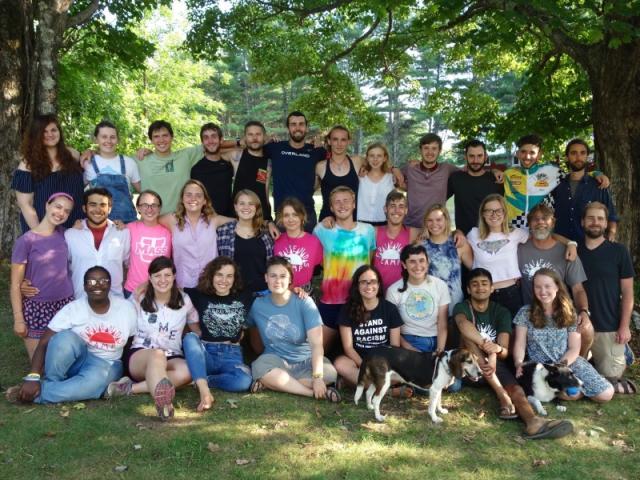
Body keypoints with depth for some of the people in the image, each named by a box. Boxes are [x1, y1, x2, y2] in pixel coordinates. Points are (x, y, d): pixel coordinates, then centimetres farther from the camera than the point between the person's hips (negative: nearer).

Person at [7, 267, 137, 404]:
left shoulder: (127, 308, -9)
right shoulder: (73, 309, -14)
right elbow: (44, 343, -19)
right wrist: (33, 377, -31)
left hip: (106, 365, 0)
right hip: (75, 361, 0)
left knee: (96, 380, -38)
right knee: (66, 337, -34)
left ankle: (38, 394, -26)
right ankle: (51, 383, -16)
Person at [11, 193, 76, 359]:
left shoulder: (63, 235, 5)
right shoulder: (25, 241, -10)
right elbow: (15, 285, -8)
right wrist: (18, 319, -10)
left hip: (65, 305, 4)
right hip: (36, 309, -4)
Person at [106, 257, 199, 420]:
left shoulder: (184, 301, 5)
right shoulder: (139, 300, 4)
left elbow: (197, 330, 12)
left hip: (172, 358, 2)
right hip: (139, 355, -2)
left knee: (187, 371, -35)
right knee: (157, 354, -40)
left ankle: (131, 387, -31)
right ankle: (163, 403, -65)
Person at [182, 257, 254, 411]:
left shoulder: (244, 299, 10)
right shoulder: (200, 295, 6)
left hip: (232, 355, 0)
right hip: (205, 352, 0)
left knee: (244, 381, -34)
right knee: (190, 337, -33)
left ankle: (201, 380, -14)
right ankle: (204, 391, -43)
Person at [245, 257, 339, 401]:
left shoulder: (304, 302, -11)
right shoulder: (257, 304, -3)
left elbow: (316, 343, -18)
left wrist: (317, 377, -31)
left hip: (306, 361, 0)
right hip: (276, 360, 1)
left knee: (329, 373, -29)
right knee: (260, 368, -32)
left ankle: (272, 383, -18)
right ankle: (315, 393, -23)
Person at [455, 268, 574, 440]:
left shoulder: (501, 312, 3)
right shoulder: (462, 307, -3)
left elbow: (505, 351, -9)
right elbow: (463, 324, -30)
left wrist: (497, 350, -33)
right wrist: (488, 346, -41)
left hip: (496, 363, 2)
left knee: (515, 388, -27)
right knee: (468, 335, -30)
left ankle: (533, 422, -59)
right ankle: (503, 397, -36)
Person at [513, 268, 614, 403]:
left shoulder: (569, 313, 2)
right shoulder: (525, 313, -1)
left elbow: (574, 349, 0)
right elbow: (520, 345, -3)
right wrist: (519, 363, -23)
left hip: (569, 362, 1)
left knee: (605, 395, -17)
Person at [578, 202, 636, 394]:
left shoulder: (618, 251, -1)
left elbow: (627, 292, -3)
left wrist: (625, 326, -8)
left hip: (610, 327, -3)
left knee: (610, 376, -6)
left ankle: (619, 384, 26)